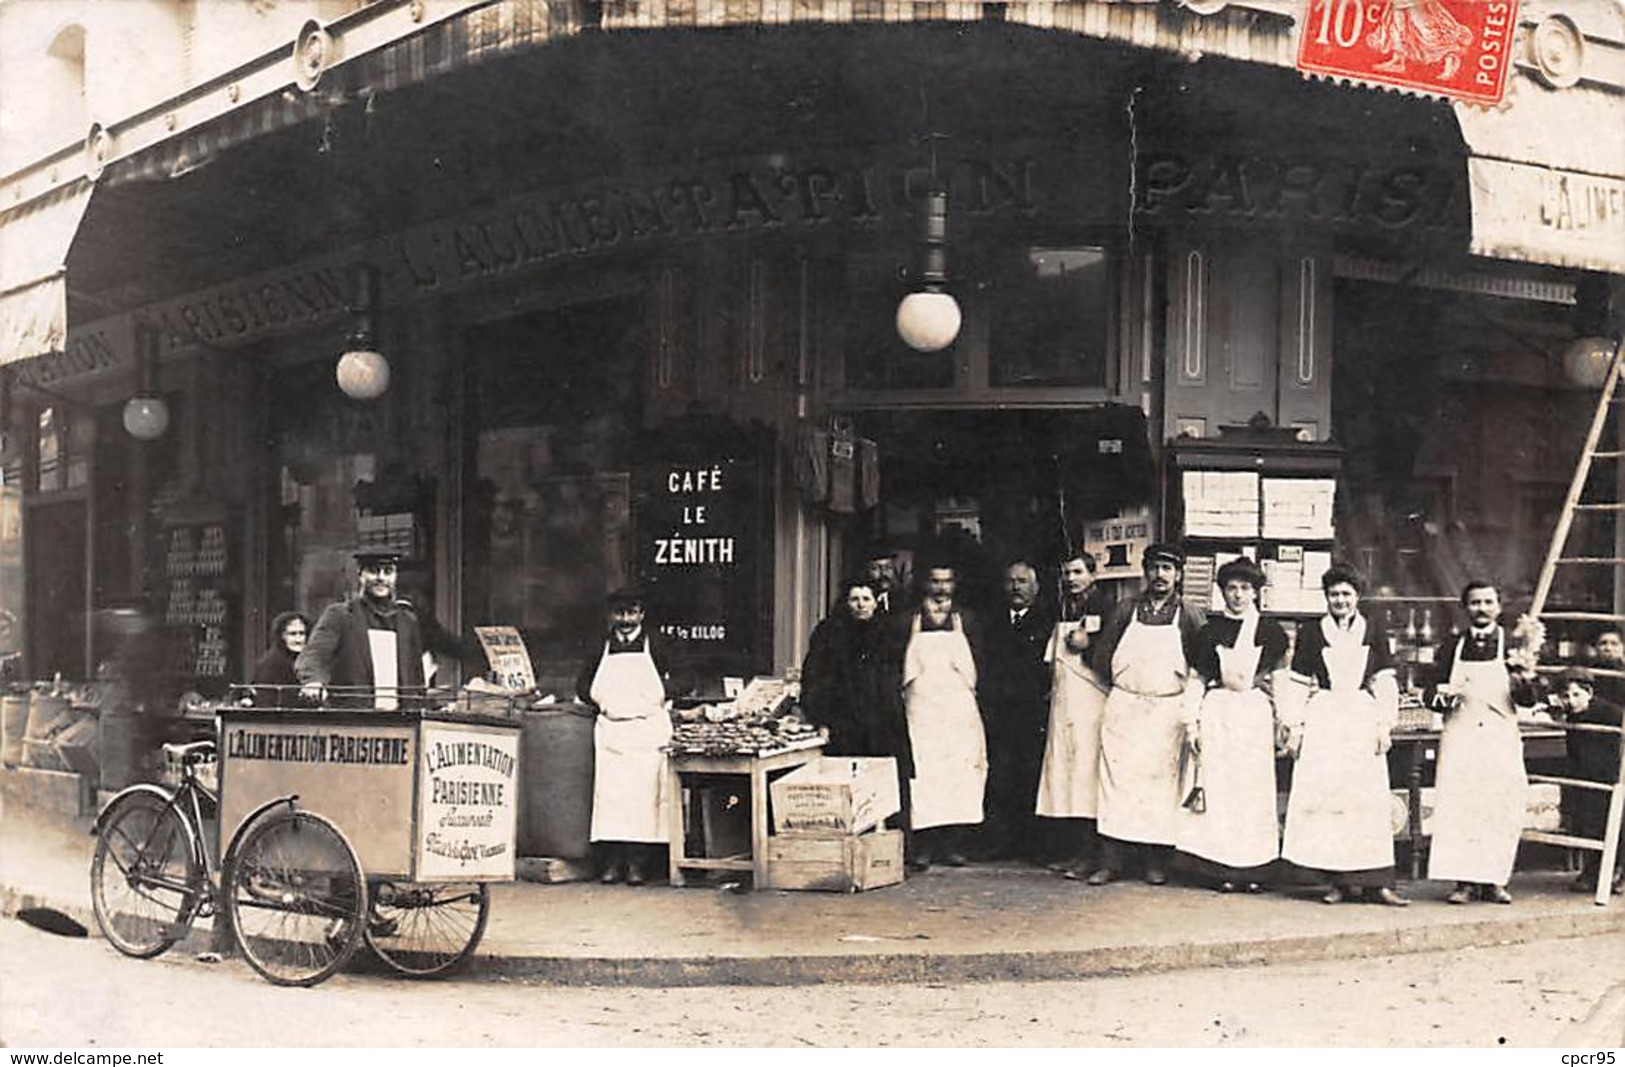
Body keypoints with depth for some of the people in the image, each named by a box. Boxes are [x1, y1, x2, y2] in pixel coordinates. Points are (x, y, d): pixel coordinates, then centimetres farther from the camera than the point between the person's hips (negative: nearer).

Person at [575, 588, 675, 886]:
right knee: (609, 791, -3)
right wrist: (603, 703, 5)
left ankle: (639, 863, -2)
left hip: (647, 730, -2)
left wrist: (659, 700, -1)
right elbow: (583, 685, 17)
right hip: (610, 729, 2)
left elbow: (674, 681, 8)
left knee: (643, 792, -6)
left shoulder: (655, 645, 5)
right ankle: (611, 863, 1)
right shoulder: (602, 647, 12)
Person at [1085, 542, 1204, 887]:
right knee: (1116, 779, -3)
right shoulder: (1126, 611, 6)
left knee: (1161, 781, 0)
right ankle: (1110, 861, -1)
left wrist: (1189, 698, -2)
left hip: (1167, 712, 0)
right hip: (1123, 708, 1)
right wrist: (1123, 685, 6)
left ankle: (1156, 863, 8)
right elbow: (1102, 658, 7)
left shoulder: (1189, 618, 4)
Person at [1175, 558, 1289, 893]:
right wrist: (1193, 722, 3)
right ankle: (1223, 868, 0)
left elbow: (1279, 682, 10)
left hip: (1256, 712, 0)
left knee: (1255, 787, -3)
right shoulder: (1209, 631, 10)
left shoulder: (1270, 631, 9)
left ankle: (1253, 868, 2)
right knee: (1218, 787, -3)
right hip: (1217, 712, 0)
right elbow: (1198, 680, 10)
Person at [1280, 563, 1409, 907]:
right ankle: (1343, 881, 1)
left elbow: (1385, 685, 9)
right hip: (1323, 723, 0)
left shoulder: (1373, 635, 11)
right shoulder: (1310, 634, 8)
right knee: (1324, 797, -6)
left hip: (1363, 723, 0)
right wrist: (1294, 728, 1)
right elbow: (1298, 685, 7)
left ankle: (1377, 881, -4)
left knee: (1370, 799, -6)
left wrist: (1384, 726, 0)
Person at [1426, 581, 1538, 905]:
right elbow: (1432, 694, 13)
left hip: (1501, 740, -1)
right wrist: (1441, 694, -11)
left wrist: (1526, 682, -24)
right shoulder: (1452, 648, 10)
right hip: (1459, 740, 1)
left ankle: (1494, 881, 9)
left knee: (1502, 809, -2)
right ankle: (1464, 881, 0)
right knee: (1457, 807, -5)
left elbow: (1526, 700, -1)